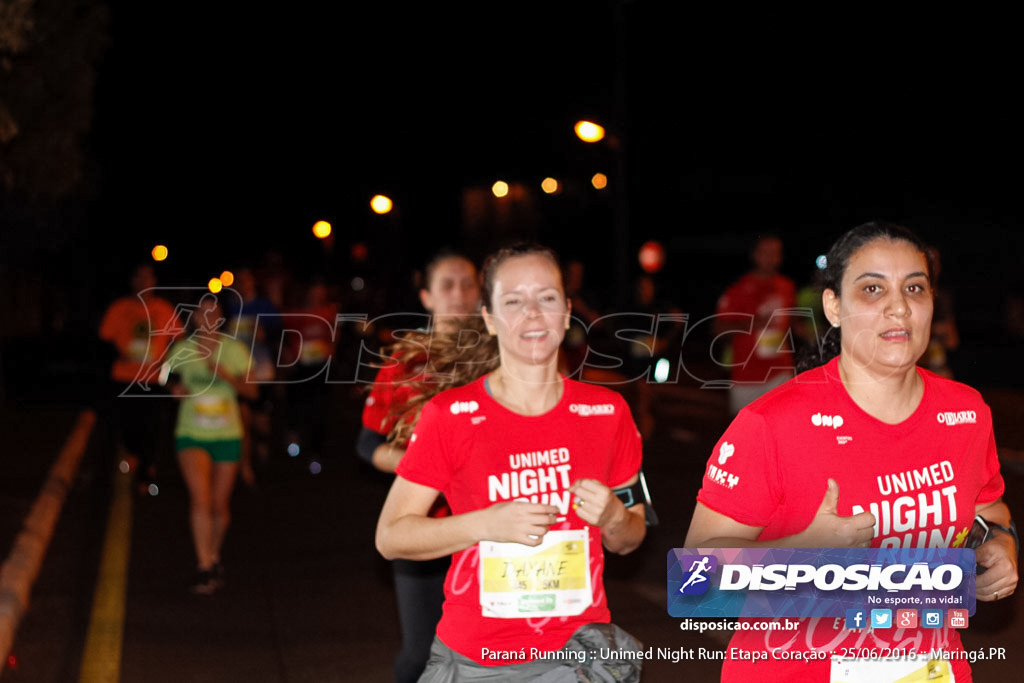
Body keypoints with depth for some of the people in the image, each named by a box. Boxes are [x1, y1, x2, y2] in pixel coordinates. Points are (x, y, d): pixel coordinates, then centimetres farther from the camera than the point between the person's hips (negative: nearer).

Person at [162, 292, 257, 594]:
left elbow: (252, 390, -5)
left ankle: (214, 557, 32)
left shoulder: (234, 349, -1)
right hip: (191, 434, -1)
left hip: (227, 435, 1)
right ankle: (204, 567, -17)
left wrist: (223, 372, -19)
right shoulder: (182, 349, 1)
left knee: (220, 504, 8)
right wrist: (176, 388, -4)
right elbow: (172, 377, 19)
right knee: (200, 498, -18)